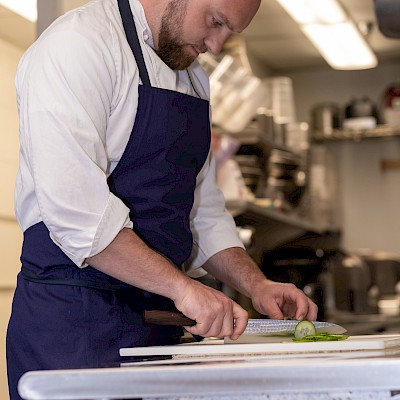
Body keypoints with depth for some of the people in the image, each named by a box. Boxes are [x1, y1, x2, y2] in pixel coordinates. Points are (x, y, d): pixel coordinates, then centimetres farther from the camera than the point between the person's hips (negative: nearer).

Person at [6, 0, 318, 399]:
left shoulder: (193, 79, 16)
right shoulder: (76, 43, -12)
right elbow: (72, 206, -23)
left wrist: (255, 285, 5)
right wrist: (180, 286, -22)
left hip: (161, 316, 8)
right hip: (73, 318, -8)